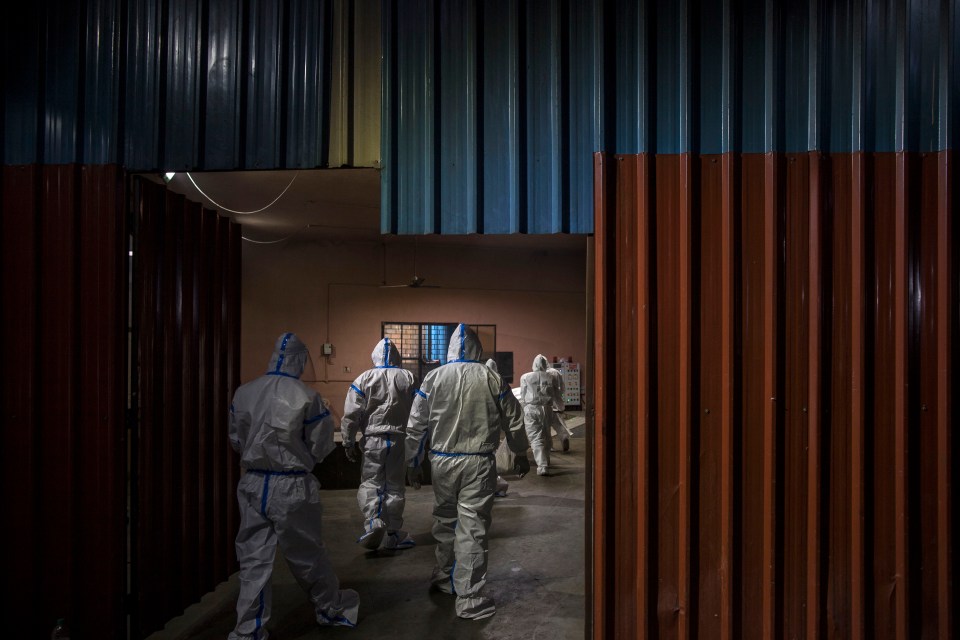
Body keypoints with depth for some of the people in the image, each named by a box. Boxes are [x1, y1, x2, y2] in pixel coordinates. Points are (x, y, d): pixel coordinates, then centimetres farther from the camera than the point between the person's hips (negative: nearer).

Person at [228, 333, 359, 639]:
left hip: (253, 484, 3)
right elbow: (321, 446, -6)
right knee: (307, 553, 14)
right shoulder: (307, 397, -15)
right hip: (292, 487, -3)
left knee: (254, 558, 11)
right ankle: (331, 609, 34)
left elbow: (236, 440, 8)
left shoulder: (243, 393, -3)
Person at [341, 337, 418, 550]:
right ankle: (393, 533, 18)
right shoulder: (409, 379, 1)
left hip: (373, 439, -2)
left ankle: (373, 521, -15)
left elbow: (351, 414, -6)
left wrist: (348, 442, 4)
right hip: (400, 439, 2)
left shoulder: (364, 379, -4)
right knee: (395, 485, 11)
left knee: (370, 482, 7)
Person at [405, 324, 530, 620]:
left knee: (444, 521, 19)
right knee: (472, 529, 2)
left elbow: (416, 426, 1)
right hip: (479, 464, -2)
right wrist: (521, 455, 21)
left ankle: (444, 577, 37)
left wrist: (412, 464, 13)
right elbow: (513, 422, 5)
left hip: (442, 462, 2)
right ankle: (469, 600, 8)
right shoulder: (492, 379, -4)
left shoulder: (434, 378, -2)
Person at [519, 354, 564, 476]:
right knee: (546, 437, 19)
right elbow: (557, 398, 9)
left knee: (536, 438, -2)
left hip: (530, 409, -2)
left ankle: (542, 465, -13)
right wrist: (561, 401, 31)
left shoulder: (525, 377, 0)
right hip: (546, 409, 2)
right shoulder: (551, 378, 3)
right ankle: (546, 462, 31)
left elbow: (522, 397, 6)